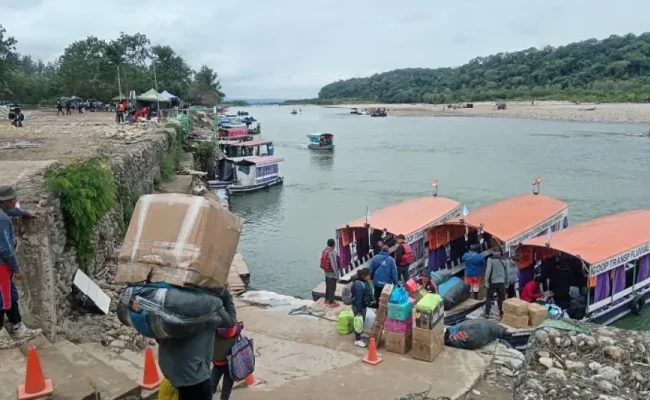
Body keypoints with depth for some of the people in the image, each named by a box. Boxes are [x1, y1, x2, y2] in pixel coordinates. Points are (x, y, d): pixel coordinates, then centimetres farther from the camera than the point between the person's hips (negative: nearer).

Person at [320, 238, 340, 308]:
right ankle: (331, 302, 11)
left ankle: (327, 299, 35)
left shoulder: (325, 250, 1)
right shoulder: (332, 252, -25)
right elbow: (334, 265, -25)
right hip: (332, 273, -8)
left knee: (328, 286, 22)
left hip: (326, 272, 9)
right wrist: (337, 275, -19)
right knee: (332, 288, 3)